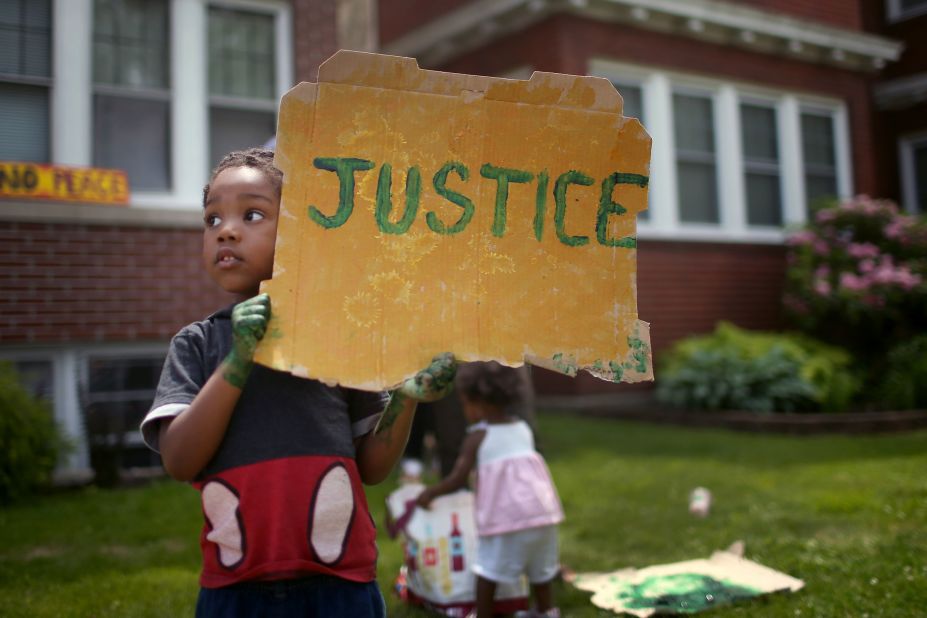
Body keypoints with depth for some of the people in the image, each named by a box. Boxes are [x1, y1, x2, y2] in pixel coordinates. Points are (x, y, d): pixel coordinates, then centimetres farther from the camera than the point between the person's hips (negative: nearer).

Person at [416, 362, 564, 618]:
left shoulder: (477, 437, -7)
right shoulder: (524, 429, 9)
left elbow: (457, 480, -8)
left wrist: (428, 493, 7)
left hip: (505, 515, -6)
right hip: (542, 508, 6)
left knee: (489, 567, 8)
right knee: (539, 565, 22)